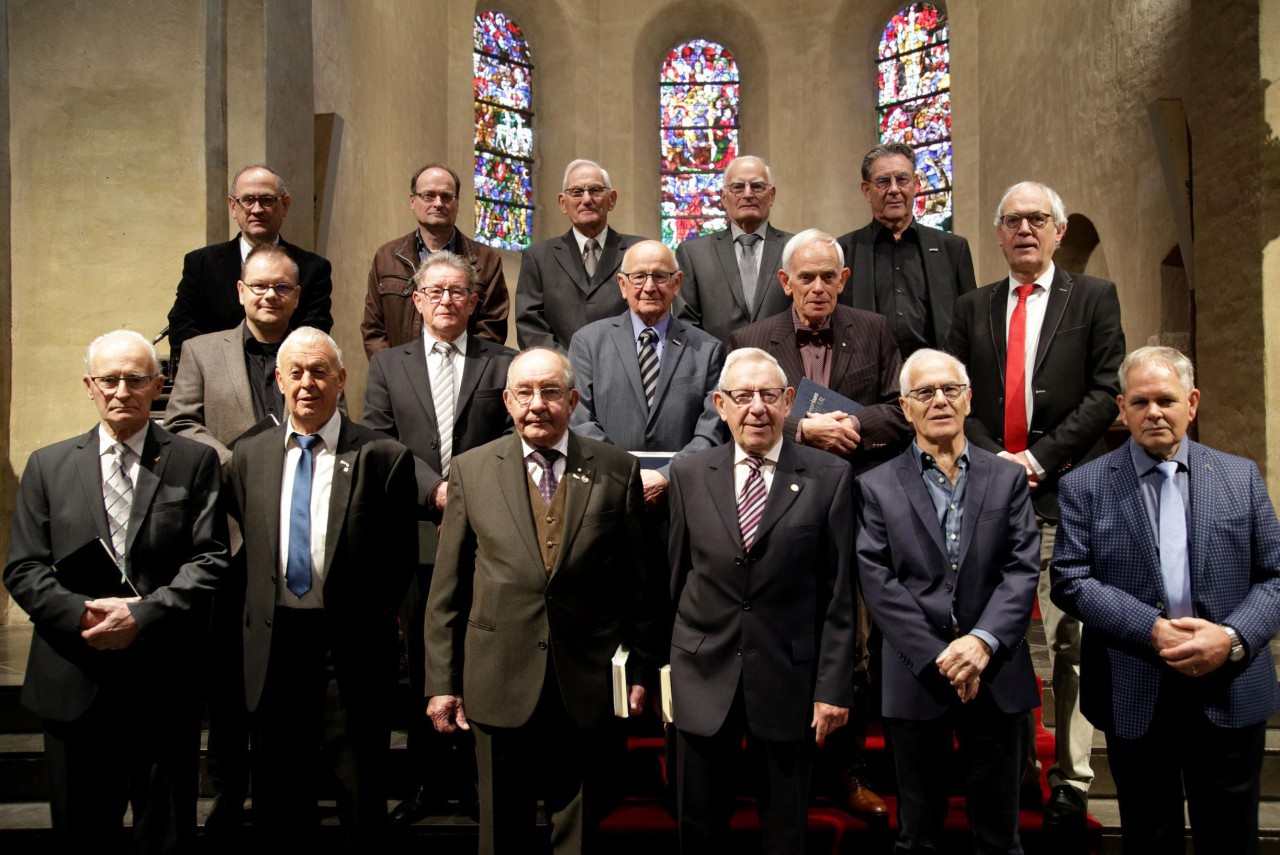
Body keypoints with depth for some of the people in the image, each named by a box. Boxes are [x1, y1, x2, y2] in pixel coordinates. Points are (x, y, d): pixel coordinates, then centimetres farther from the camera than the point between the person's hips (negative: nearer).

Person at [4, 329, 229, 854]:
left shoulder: (194, 462, 2)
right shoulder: (48, 466, 9)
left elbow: (210, 560, -6)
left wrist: (142, 617, -17)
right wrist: (85, 615, -13)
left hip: (164, 684, -2)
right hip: (74, 683, 2)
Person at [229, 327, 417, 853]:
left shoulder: (383, 458, -6)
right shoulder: (249, 456, 8)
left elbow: (402, 561, -4)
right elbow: (247, 548, 10)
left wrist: (365, 621, -6)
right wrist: (257, 620, 3)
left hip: (351, 645, -3)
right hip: (273, 645, 4)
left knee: (360, 795, 11)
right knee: (279, 797, 17)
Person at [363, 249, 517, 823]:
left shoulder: (502, 364, 8)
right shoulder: (388, 364, 12)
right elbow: (378, 443, 2)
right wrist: (434, 488, -9)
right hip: (418, 534, 1)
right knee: (422, 662, 9)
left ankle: (477, 774, 20)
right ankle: (426, 779, 22)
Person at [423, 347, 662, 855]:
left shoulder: (617, 471, -1)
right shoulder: (469, 471, 0)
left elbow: (638, 581, 3)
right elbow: (446, 591, 2)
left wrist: (641, 667, 4)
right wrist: (442, 682, 1)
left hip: (586, 685, 0)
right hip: (500, 681, 1)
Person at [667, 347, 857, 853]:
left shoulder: (829, 477, -4)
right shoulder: (688, 475, 2)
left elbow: (839, 592, -4)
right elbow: (678, 577, 7)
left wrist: (833, 685, -6)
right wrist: (673, 662, 10)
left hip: (788, 678, -1)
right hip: (703, 675, 2)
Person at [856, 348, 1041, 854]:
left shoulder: (1008, 479, 7)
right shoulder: (878, 486, 2)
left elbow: (1023, 569, -2)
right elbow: (878, 581, -5)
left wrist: (984, 640, -16)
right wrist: (938, 658, -12)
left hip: (997, 678, 1)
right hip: (916, 678, -1)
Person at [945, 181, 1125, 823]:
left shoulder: (1095, 298, 8)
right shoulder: (972, 309, 15)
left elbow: (1106, 390, -1)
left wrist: (1038, 457, -10)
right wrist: (993, 459, -6)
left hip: (1068, 492, -3)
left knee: (1070, 643, -1)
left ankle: (1071, 781, 10)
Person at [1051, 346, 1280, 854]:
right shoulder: (1084, 487, 0)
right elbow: (1069, 581, -7)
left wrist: (1233, 637, -14)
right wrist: (1151, 630, -18)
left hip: (1231, 693, 2)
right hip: (1136, 698, -1)